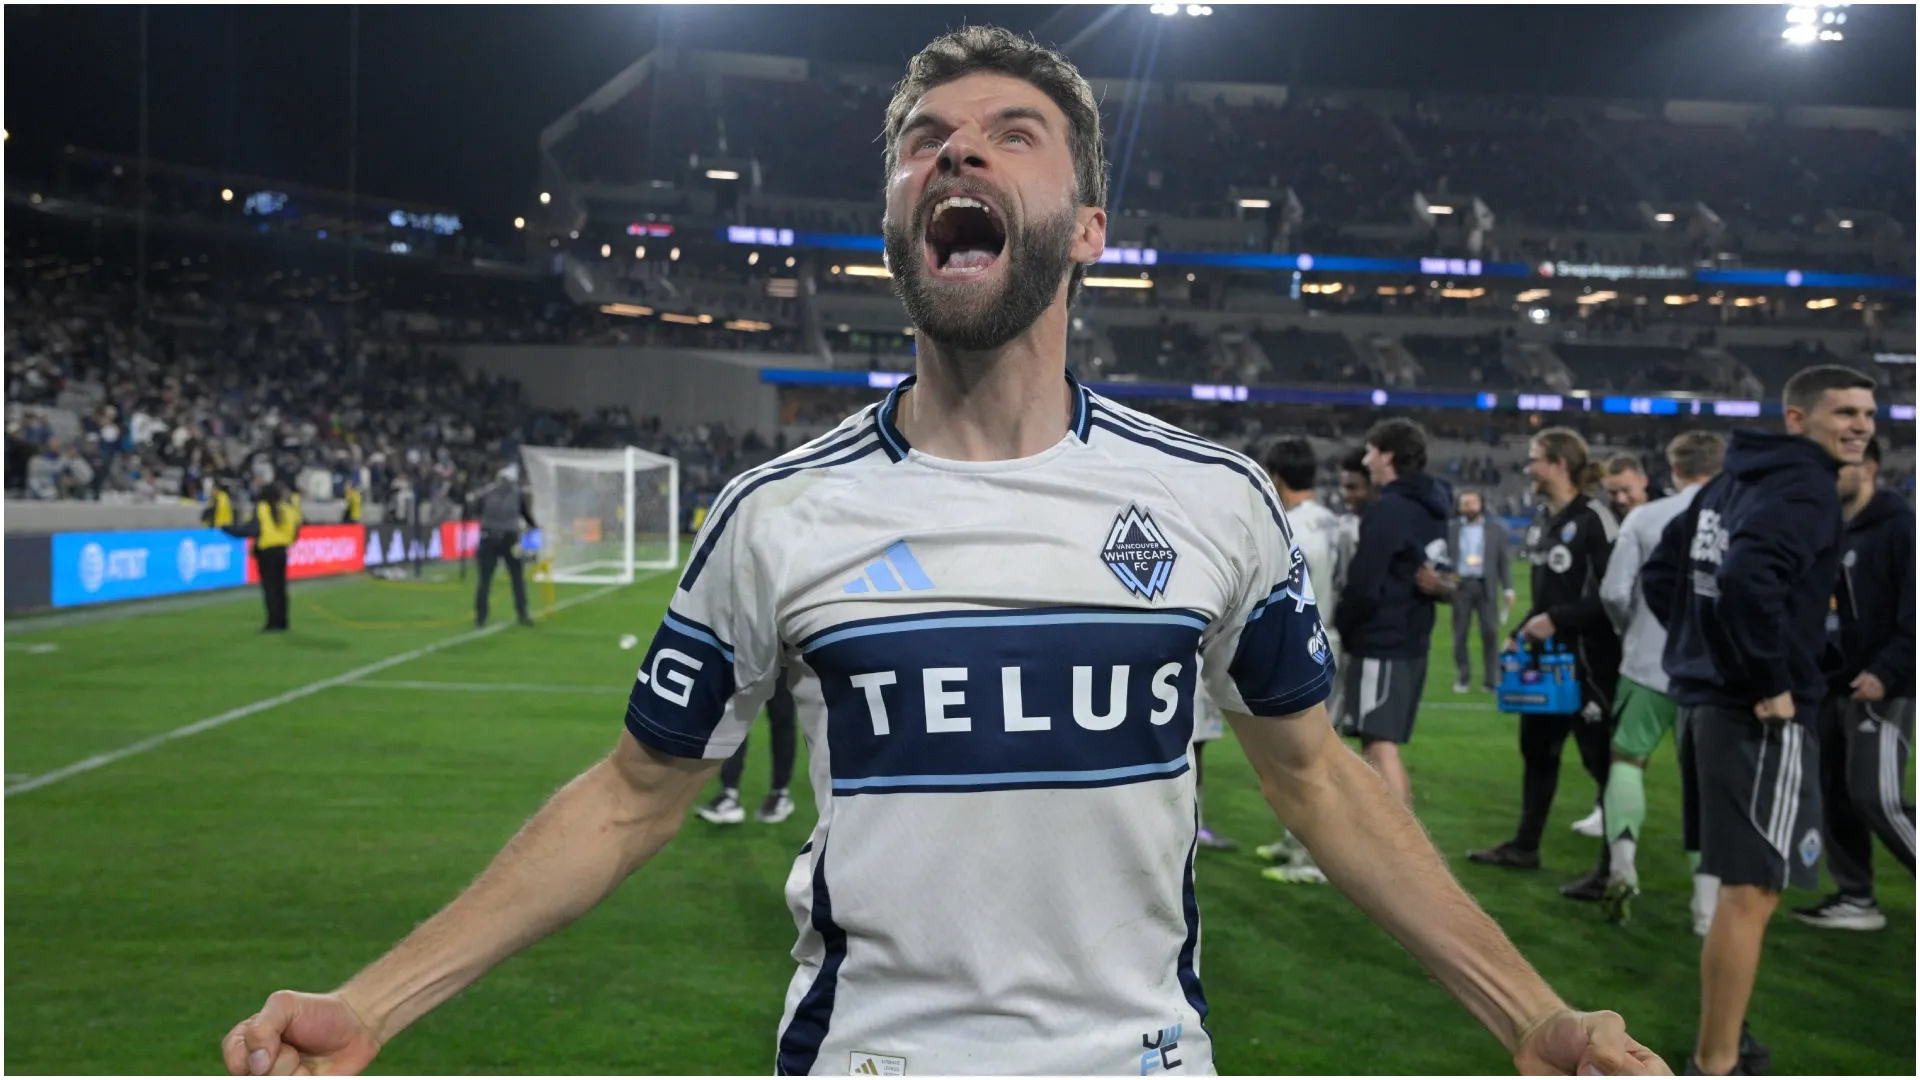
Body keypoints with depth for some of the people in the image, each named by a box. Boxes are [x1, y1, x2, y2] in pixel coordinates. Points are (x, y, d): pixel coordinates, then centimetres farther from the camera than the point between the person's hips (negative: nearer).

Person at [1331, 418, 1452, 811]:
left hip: (1381, 644, -9)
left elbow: (1363, 587, -19)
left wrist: (1338, 625, -3)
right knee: (1384, 744, 16)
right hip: (1412, 641, 9)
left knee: (1381, 746, -8)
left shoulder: (1388, 510, -16)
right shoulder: (1431, 510, 13)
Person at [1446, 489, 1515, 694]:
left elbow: (1504, 561, 6)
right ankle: (1462, 678, 11)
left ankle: (1492, 680, 2)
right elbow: (1444, 558, 6)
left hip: (1485, 585, -1)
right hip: (1460, 585, 1)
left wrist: (1508, 588, -1)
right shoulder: (1451, 529, 7)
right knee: (1460, 634, 2)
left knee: (1490, 632, -4)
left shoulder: (1496, 529, 7)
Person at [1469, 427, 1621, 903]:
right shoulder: (1543, 519, 11)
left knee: (1602, 759, -4)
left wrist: (1557, 620, -19)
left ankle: (1613, 869, 2)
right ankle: (1525, 846, 31)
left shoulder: (1594, 517, -14)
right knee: (1537, 746, 17)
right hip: (1547, 654, 9)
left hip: (1588, 657, -9)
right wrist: (1525, 631, 11)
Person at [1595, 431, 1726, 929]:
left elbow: (1614, 592, -7)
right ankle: (1707, 901, 8)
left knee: (1628, 757, 14)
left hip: (1650, 664, -1)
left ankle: (1622, 859, -7)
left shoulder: (1645, 518, -4)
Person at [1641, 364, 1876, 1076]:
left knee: (1736, 883, 20)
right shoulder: (1806, 489, -13)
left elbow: (1660, 574, 18)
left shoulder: (1732, 481, 15)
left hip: (1703, 703, 10)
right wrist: (1773, 683, -21)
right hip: (1758, 717, -10)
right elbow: (1747, 580, -31)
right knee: (1752, 891, -4)